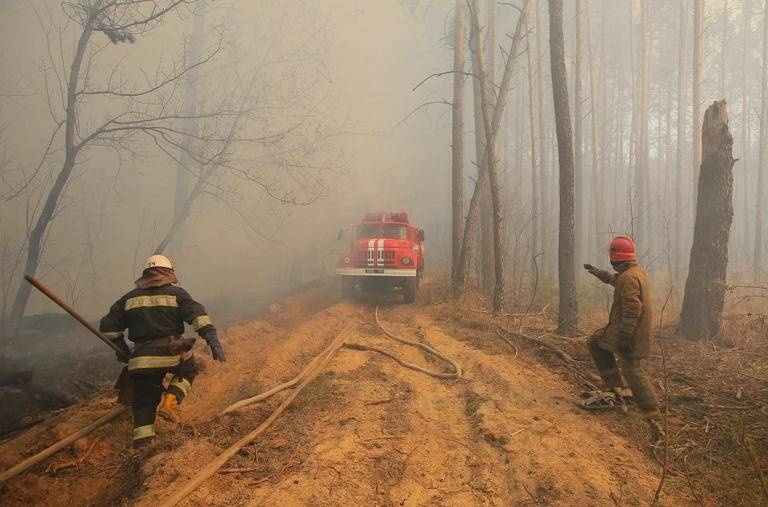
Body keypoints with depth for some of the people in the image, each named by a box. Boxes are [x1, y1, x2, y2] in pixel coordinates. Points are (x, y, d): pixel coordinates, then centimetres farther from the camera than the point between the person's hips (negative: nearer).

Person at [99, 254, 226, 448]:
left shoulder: (129, 298, 15)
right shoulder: (177, 294, 4)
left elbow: (108, 327, 16)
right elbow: (198, 315, -11)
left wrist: (123, 351, 23)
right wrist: (213, 340, -15)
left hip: (142, 359, 3)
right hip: (173, 353, -3)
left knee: (144, 401, 15)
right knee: (189, 370, 26)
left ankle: (142, 440, 7)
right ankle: (169, 402, 4)